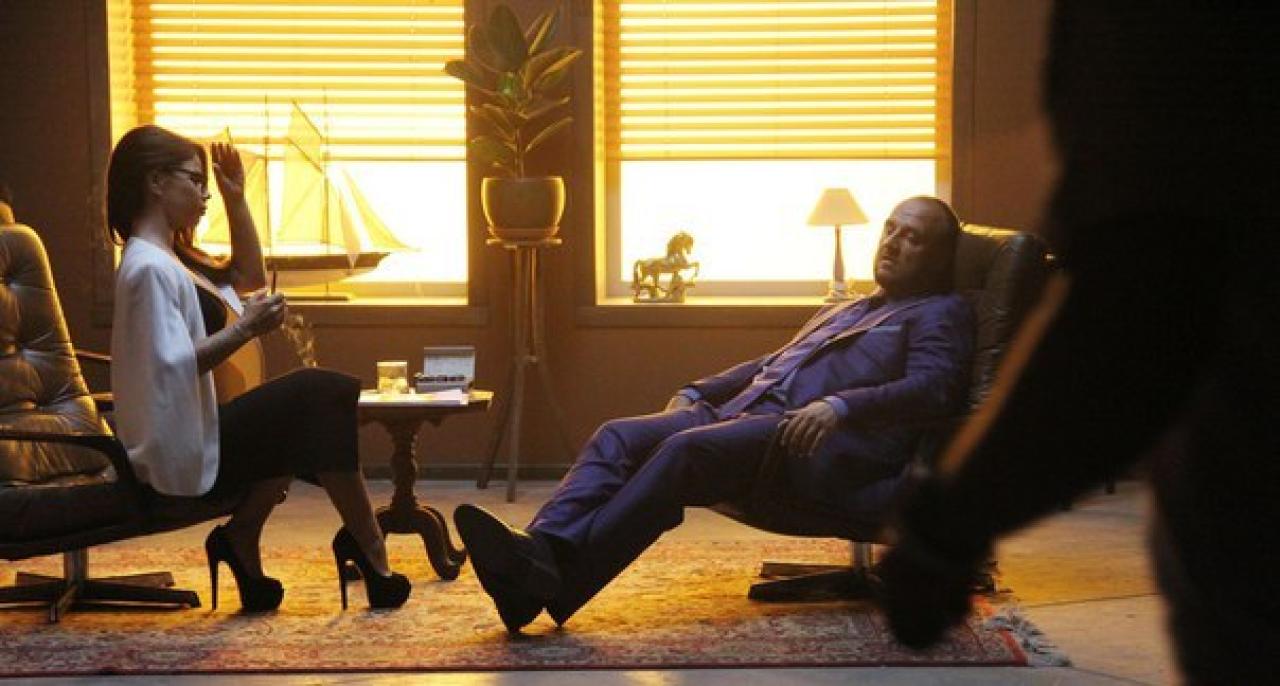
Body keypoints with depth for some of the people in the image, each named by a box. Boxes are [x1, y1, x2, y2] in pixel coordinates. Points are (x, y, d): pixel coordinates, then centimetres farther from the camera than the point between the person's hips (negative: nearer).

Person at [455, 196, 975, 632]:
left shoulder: (942, 313, 14)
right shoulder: (842, 311, 39)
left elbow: (933, 387, -6)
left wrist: (840, 406, -22)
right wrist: (698, 392, 22)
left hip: (821, 438, -8)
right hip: (745, 414, 8)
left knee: (686, 449, -33)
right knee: (619, 435, -17)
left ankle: (560, 582, -44)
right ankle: (541, 550, -39)